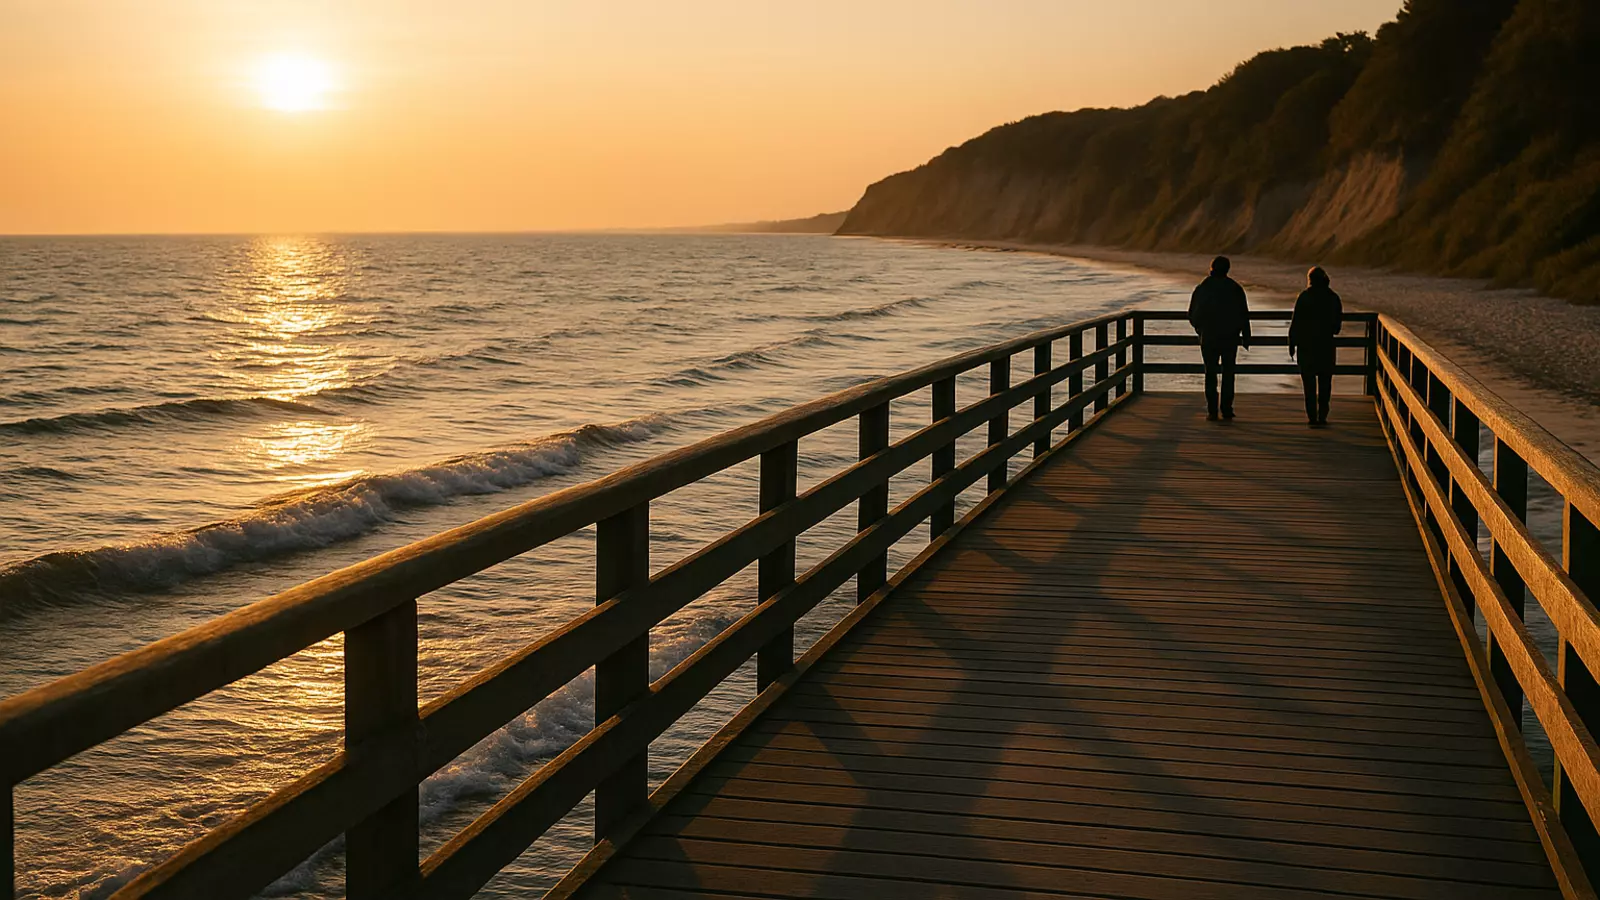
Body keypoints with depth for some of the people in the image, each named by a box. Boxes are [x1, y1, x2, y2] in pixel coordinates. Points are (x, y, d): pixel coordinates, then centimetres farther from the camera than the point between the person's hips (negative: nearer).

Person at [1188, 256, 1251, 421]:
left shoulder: (1202, 289, -3)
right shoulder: (1235, 289, -3)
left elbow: (1192, 315, 4)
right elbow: (1244, 316, -1)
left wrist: (1199, 329, 22)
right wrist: (1246, 338, 6)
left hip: (1208, 338, 0)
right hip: (1230, 338, 0)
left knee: (1210, 374, 6)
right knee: (1228, 373, 10)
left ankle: (1212, 411, 0)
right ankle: (1226, 409, 5)